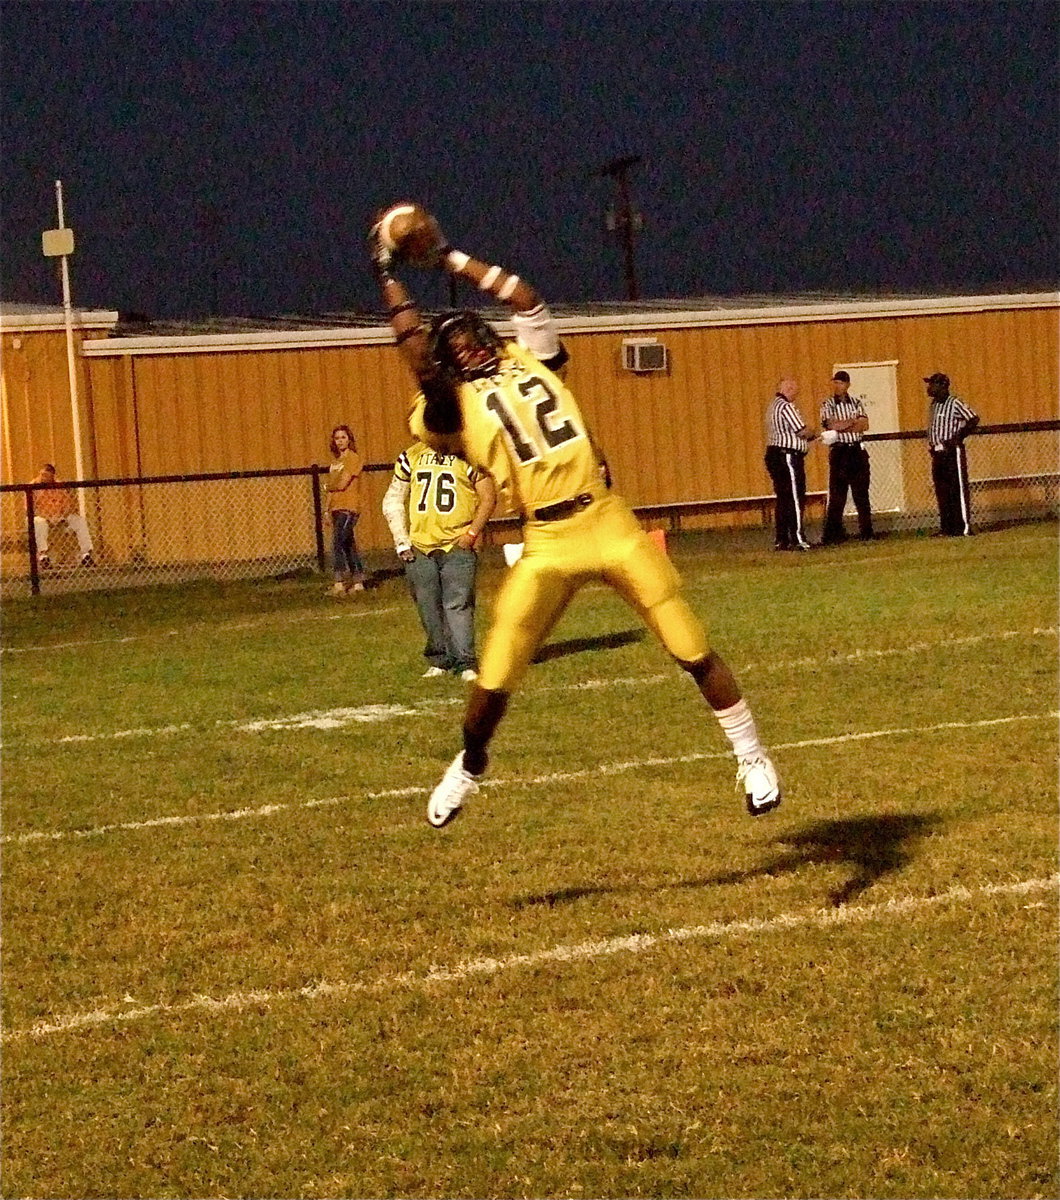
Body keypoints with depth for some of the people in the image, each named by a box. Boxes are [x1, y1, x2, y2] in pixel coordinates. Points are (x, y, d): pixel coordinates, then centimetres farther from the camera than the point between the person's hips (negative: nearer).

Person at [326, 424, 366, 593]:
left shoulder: (353, 458, -6)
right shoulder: (336, 459, 17)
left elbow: (342, 483, -14)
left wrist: (329, 486, 5)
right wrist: (328, 509, 10)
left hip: (348, 507, -8)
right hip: (336, 507, 8)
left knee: (338, 543, -18)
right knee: (348, 545, 11)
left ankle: (339, 582, -22)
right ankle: (357, 582, 16)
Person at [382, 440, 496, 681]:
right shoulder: (411, 456, 11)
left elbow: (488, 496, -2)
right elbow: (393, 500, 15)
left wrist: (472, 533, -11)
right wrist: (401, 541, 7)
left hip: (457, 545, -4)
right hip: (419, 547, 4)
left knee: (458, 605, -10)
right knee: (429, 608, 8)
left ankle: (466, 663, -7)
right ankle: (440, 661, 19)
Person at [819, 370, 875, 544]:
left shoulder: (856, 402, 10)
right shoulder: (827, 404, 0)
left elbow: (865, 425, -3)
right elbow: (831, 425, -15)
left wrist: (842, 425, -12)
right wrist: (854, 422, -7)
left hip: (857, 451, 3)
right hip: (839, 452, -3)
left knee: (861, 493, 7)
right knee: (837, 495, -6)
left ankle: (867, 532, 12)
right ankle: (833, 534, -5)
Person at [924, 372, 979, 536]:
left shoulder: (955, 403, -9)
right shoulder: (934, 405, 16)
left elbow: (973, 419, -15)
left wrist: (958, 437, -16)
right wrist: (931, 444, 11)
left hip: (953, 452, -9)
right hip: (937, 453, 9)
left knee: (959, 489, -8)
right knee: (942, 492, 9)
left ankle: (964, 527, -8)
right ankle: (946, 527, 13)